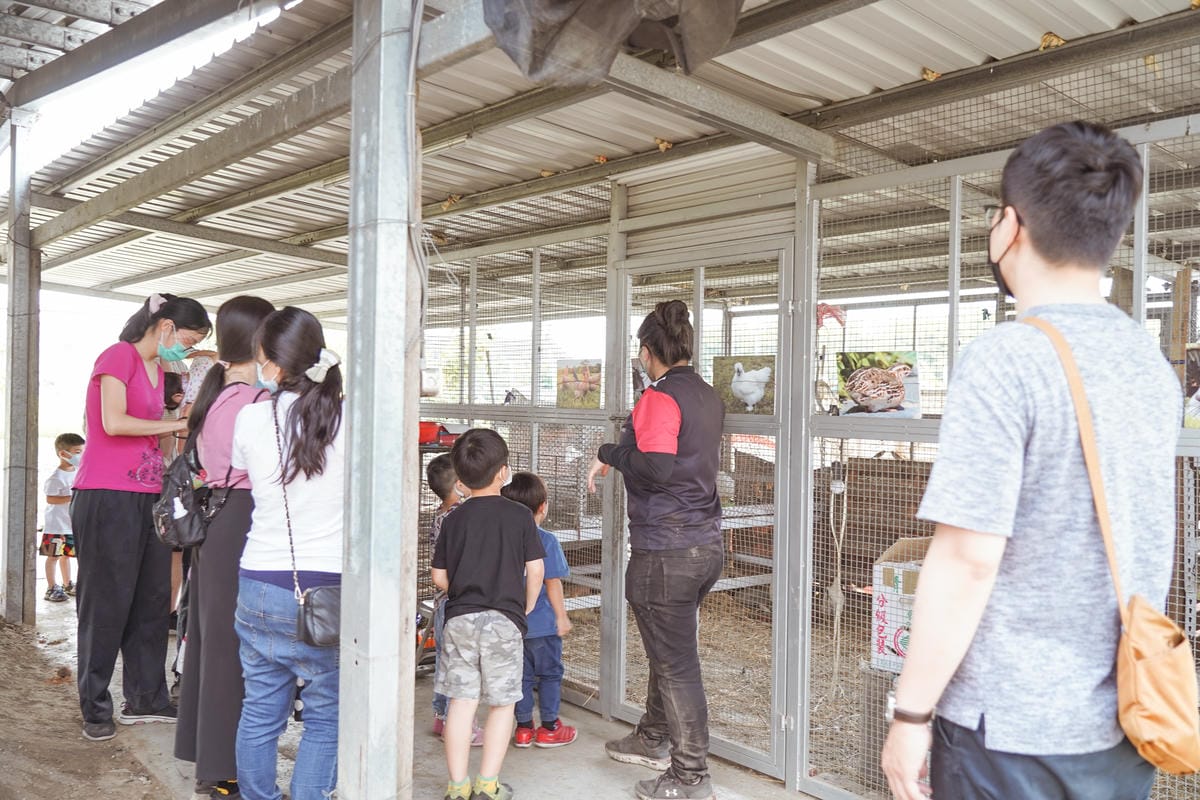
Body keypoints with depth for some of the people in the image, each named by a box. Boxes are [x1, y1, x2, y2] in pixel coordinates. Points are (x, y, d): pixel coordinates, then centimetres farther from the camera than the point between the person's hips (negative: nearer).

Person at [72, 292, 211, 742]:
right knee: (105, 603, 1)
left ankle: (145, 700, 19)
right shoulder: (118, 356, -7)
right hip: (108, 497, -8)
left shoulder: (156, 368, 19)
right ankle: (95, 708, 13)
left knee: (153, 600, 10)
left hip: (147, 498, 8)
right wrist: (176, 424, -12)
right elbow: (114, 422, -20)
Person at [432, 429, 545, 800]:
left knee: (461, 701, 6)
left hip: (460, 619, 2)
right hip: (505, 620, -2)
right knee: (502, 703, 9)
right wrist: (527, 606, 12)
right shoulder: (520, 516, -4)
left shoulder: (454, 520, 2)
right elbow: (536, 569, -5)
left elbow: (439, 577, 4)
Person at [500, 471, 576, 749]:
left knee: (521, 675, 14)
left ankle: (523, 727, 19)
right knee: (550, 673, 10)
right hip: (542, 622, -5)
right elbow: (552, 583, -13)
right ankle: (549, 728, 16)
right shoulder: (546, 541, -15)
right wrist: (562, 616, -4)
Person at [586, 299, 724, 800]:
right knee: (669, 649, 23)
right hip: (706, 545, 9)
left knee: (675, 663, 2)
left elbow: (656, 467, -26)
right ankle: (653, 740, 41)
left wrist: (609, 454, -10)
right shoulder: (708, 397, 11)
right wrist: (623, 453, 18)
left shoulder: (661, 397, -16)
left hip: (665, 552, -9)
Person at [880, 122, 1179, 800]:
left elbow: (968, 559, -21)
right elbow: (1149, 543, 14)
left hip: (1013, 729, -7)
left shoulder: (1006, 360, -19)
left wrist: (911, 714, -12)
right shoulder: (1153, 361, 4)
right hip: (1125, 727, 7)